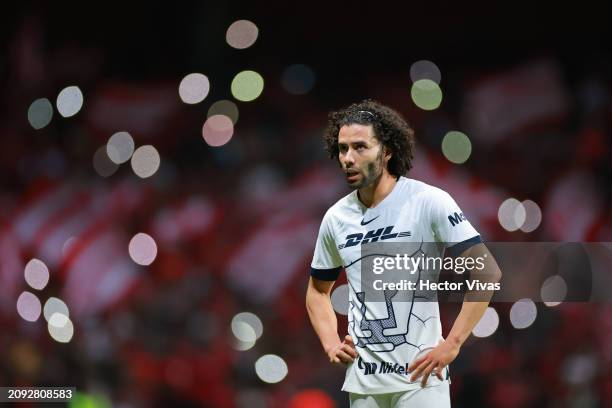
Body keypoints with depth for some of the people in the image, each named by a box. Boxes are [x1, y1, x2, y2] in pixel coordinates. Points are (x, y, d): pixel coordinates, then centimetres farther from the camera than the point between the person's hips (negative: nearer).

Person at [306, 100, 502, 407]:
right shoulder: (336, 218, 8)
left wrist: (451, 344, -15)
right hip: (362, 382, 5)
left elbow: (487, 272, -10)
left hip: (419, 375, -5)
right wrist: (331, 344, 6)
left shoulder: (428, 202, -7)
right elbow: (318, 289, 24)